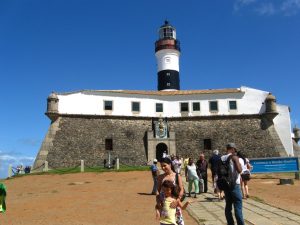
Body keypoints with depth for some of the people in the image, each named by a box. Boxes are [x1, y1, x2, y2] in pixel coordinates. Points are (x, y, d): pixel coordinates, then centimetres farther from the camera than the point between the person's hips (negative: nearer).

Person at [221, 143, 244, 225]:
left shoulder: (221, 158, 8)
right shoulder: (234, 157, -11)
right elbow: (239, 170, -18)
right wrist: (238, 161, -4)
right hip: (234, 185, -6)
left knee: (228, 206, 12)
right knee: (238, 207, -4)